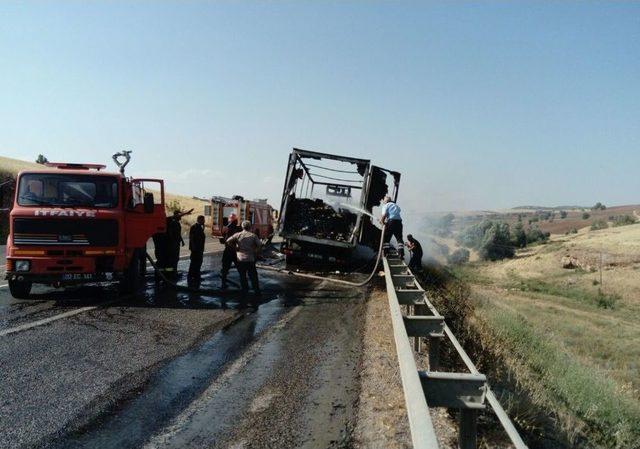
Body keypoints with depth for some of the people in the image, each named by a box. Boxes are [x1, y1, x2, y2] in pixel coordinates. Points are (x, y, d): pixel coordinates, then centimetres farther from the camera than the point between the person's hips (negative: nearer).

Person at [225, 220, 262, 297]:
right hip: (250, 259, 0)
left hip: (240, 259, 0)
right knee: (253, 276, 7)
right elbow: (260, 245, -6)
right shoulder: (253, 236, 1)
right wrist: (256, 252, 7)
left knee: (242, 276, 13)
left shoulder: (238, 235, 0)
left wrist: (234, 248, 3)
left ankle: (245, 290, 19)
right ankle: (257, 292, 8)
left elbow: (228, 241, -9)